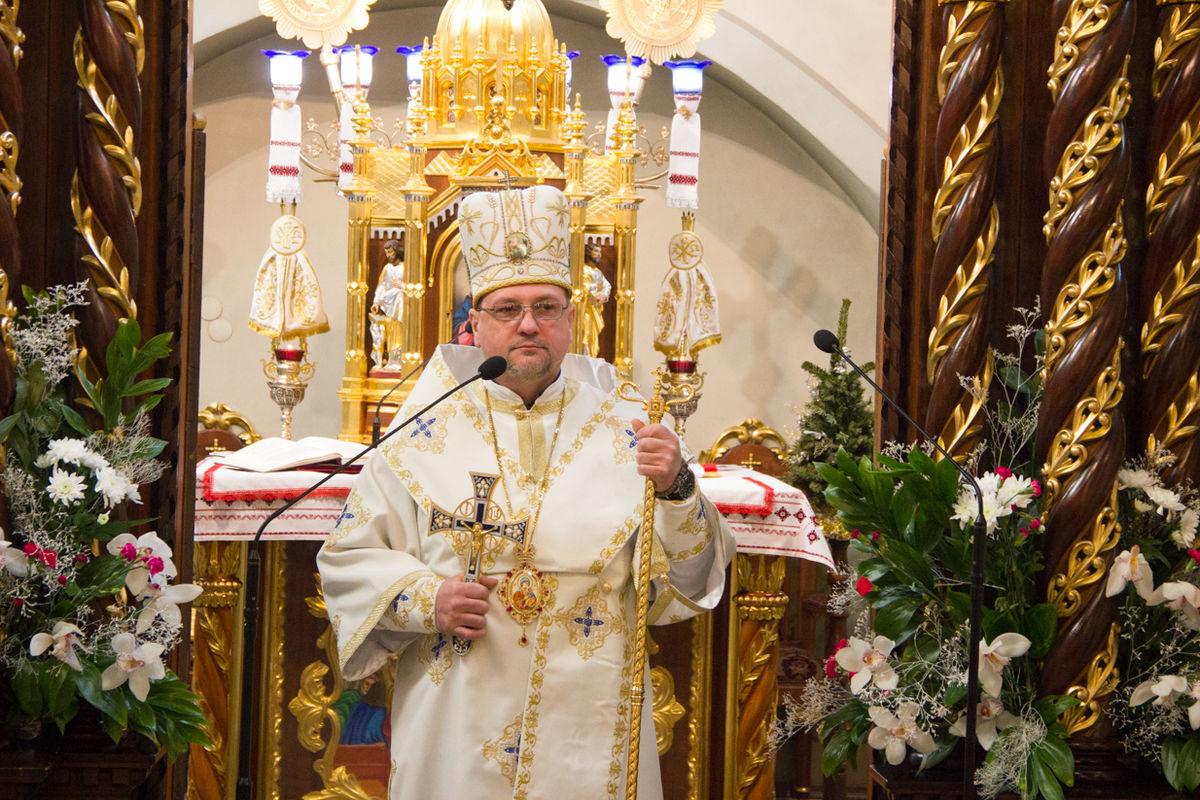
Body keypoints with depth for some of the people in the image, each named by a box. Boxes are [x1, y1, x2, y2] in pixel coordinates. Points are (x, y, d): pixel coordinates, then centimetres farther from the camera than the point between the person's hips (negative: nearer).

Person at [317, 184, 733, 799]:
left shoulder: (625, 435, 1)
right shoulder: (425, 436, 1)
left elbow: (687, 585, -3)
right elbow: (348, 559, 4)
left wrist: (675, 491, -20)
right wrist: (424, 598, -13)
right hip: (456, 730, 0)